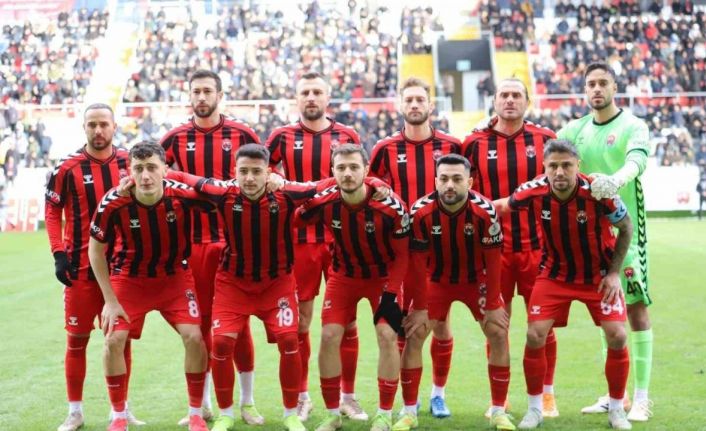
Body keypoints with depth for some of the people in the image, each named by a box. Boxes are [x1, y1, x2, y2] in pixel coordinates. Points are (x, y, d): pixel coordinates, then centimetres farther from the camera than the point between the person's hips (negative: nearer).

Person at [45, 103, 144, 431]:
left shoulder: (129, 164, 3)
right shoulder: (67, 168, -6)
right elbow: (52, 212, 0)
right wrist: (59, 254, -10)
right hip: (81, 267, -2)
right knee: (77, 338, 3)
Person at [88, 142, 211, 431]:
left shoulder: (183, 195, -25)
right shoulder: (113, 203, -24)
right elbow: (96, 250, -8)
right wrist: (110, 299, -8)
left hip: (175, 276, 0)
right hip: (129, 278, 0)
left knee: (193, 337, -12)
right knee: (114, 340, -10)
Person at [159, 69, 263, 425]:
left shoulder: (241, 135, 1)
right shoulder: (176, 138, 5)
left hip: (234, 240, -1)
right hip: (193, 242, 2)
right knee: (198, 323, 7)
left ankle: (247, 401, 13)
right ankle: (202, 404, 17)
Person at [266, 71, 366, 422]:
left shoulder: (347, 136, 6)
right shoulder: (283, 137, 3)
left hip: (341, 238, 1)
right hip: (299, 239, 0)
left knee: (346, 321, 4)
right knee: (300, 321, 5)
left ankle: (348, 396, 15)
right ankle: (301, 396, 17)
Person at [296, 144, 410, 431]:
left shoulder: (390, 206, -26)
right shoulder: (323, 203, -22)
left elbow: (401, 254, -14)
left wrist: (391, 294, -18)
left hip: (383, 276, -2)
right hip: (343, 275, 2)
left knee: (387, 335, -14)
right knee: (329, 337, -6)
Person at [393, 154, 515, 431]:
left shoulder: (484, 211, -26)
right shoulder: (421, 212, -25)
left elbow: (492, 260, -16)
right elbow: (417, 263, -16)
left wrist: (492, 306, -13)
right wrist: (419, 309, -13)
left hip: (476, 280, 0)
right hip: (436, 280, 0)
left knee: (498, 334, -9)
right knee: (414, 335, -8)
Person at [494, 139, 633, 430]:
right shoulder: (534, 192, -21)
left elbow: (626, 228, -8)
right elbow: (502, 206, 1)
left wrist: (614, 272, -9)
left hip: (599, 274, -1)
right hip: (555, 273, 1)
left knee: (617, 336, -10)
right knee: (535, 335, -10)